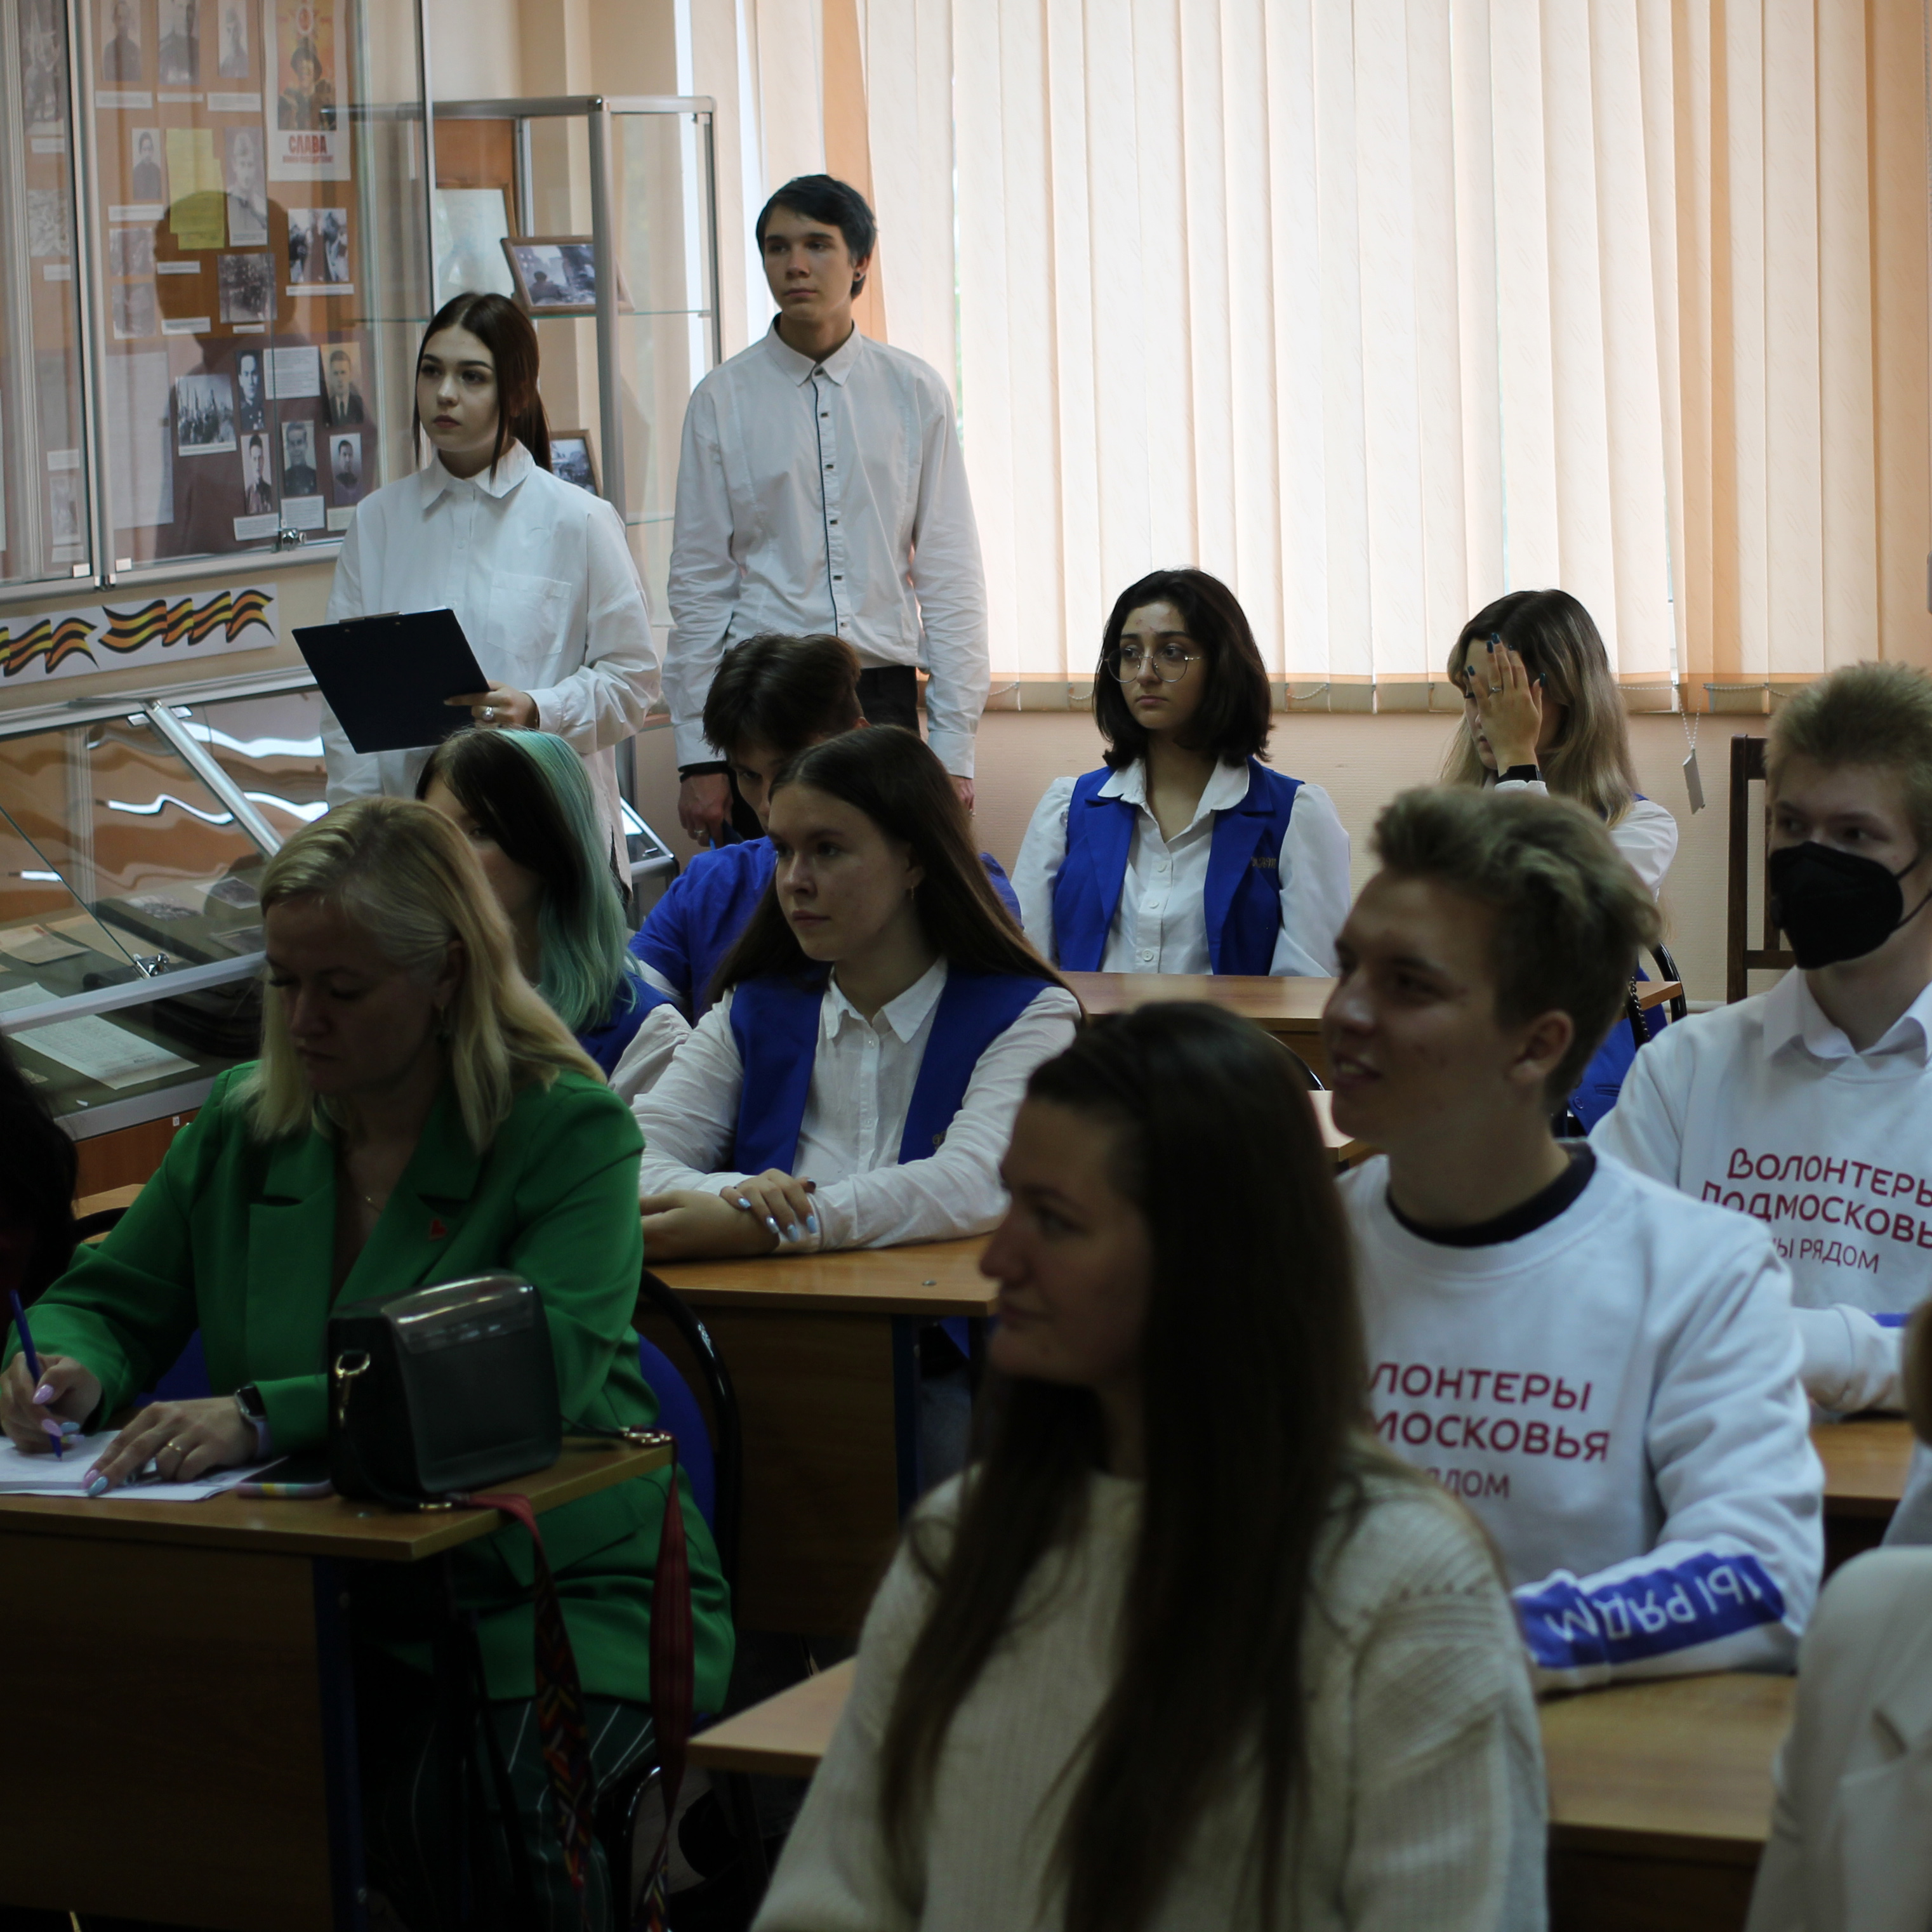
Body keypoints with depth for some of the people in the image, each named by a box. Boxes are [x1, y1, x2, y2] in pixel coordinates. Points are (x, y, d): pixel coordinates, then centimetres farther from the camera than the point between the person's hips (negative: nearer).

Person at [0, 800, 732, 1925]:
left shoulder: (570, 1128, -8)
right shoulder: (242, 1125, 10)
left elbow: (544, 1367, -23)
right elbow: (111, 1303, 19)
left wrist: (266, 1416, -33)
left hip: (562, 1592, -4)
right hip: (317, 1600, 5)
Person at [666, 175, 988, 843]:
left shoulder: (916, 393, 6)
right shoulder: (723, 399, 3)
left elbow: (949, 575, 6)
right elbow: (699, 583, 4)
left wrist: (954, 746, 1)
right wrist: (699, 756, -1)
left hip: (885, 694, 1)